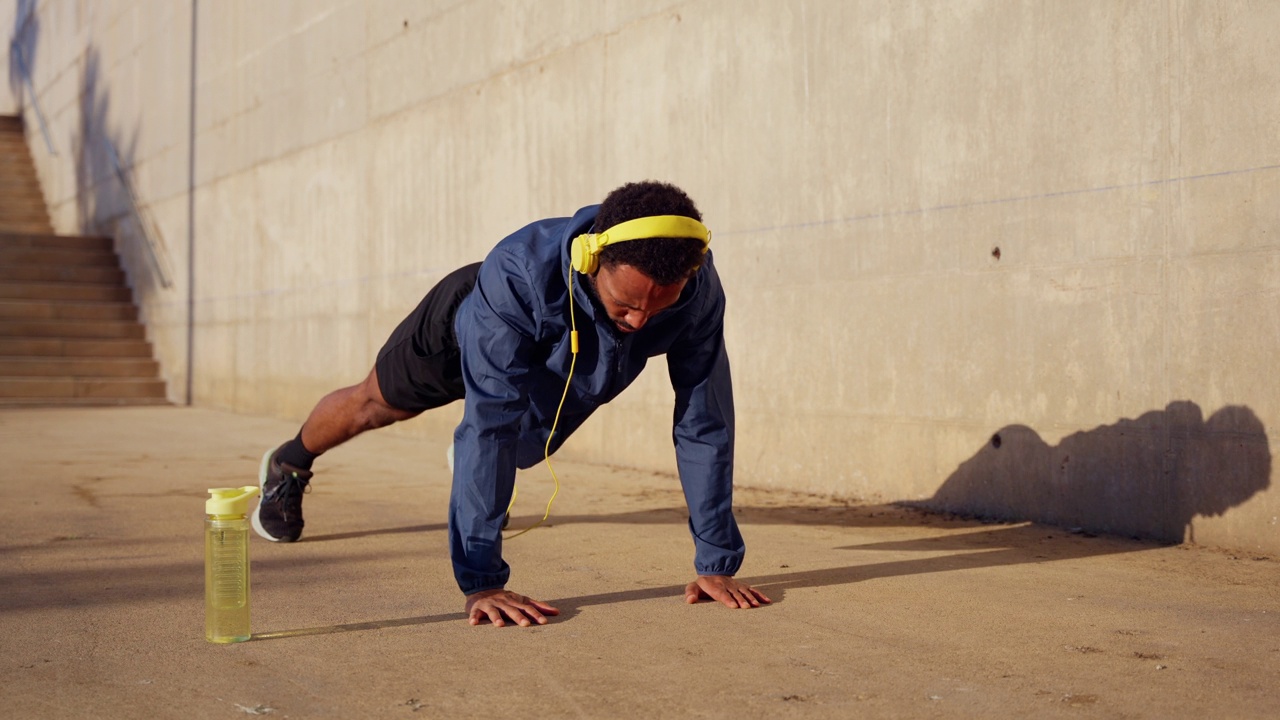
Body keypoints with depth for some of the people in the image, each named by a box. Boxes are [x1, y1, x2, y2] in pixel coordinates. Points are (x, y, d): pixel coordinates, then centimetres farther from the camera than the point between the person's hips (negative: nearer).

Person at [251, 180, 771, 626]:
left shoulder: (697, 289, -40)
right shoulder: (517, 275, -49)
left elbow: (703, 423, -34)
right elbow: (490, 425, -49)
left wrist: (716, 563, -34)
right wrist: (480, 581, -52)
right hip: (462, 325, -3)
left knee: (527, 447, 33)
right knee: (374, 404, 23)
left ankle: (469, 461, 70)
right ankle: (288, 467, 55)